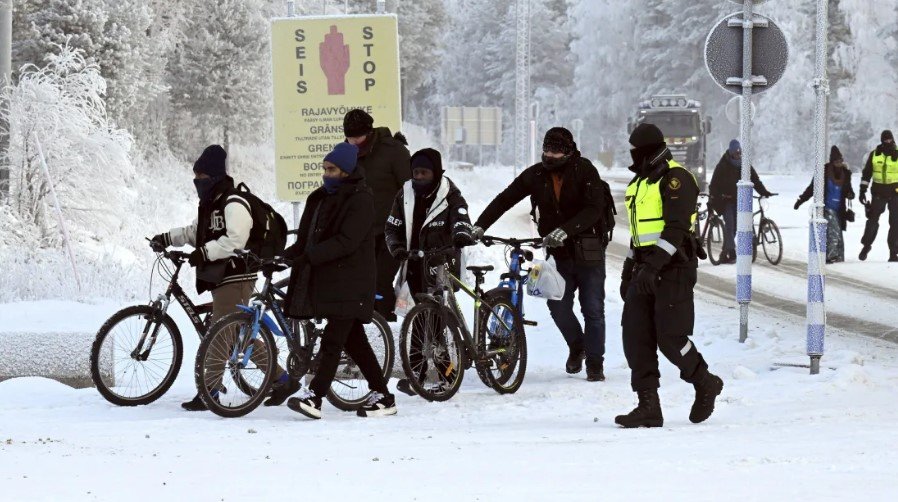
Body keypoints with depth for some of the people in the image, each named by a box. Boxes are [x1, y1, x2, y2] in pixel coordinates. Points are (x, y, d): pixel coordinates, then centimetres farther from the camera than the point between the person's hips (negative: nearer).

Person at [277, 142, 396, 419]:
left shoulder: (361, 199, -12)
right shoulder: (322, 197, 16)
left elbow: (347, 241, -21)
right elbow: (309, 236, 16)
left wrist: (309, 256, -26)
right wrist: (292, 252, -5)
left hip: (349, 282, -9)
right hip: (325, 279, 9)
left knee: (333, 339, -12)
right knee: (354, 339, 11)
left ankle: (314, 397, -17)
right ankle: (382, 396, 17)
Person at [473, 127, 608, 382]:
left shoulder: (584, 171, -9)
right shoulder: (535, 175, 2)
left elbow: (594, 208, -19)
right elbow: (504, 199, 2)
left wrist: (565, 230, -32)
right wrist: (480, 225, -11)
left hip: (588, 252, -3)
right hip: (558, 253, 3)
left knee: (593, 310, -1)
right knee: (558, 306, -4)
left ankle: (595, 363, 12)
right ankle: (577, 346, 25)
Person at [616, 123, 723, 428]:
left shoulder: (676, 179, -10)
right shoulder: (640, 182, 21)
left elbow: (676, 228, -19)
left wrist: (654, 265, -27)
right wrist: (628, 271, 25)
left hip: (673, 268, -9)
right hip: (646, 269, 9)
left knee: (670, 339, -8)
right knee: (635, 337, -1)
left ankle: (706, 384, 16)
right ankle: (648, 406, 0)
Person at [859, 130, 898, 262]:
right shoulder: (874, 155, 4)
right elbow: (866, 173, 9)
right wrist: (862, 191, 4)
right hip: (879, 191, 1)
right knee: (873, 220, 1)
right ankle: (866, 245, 18)